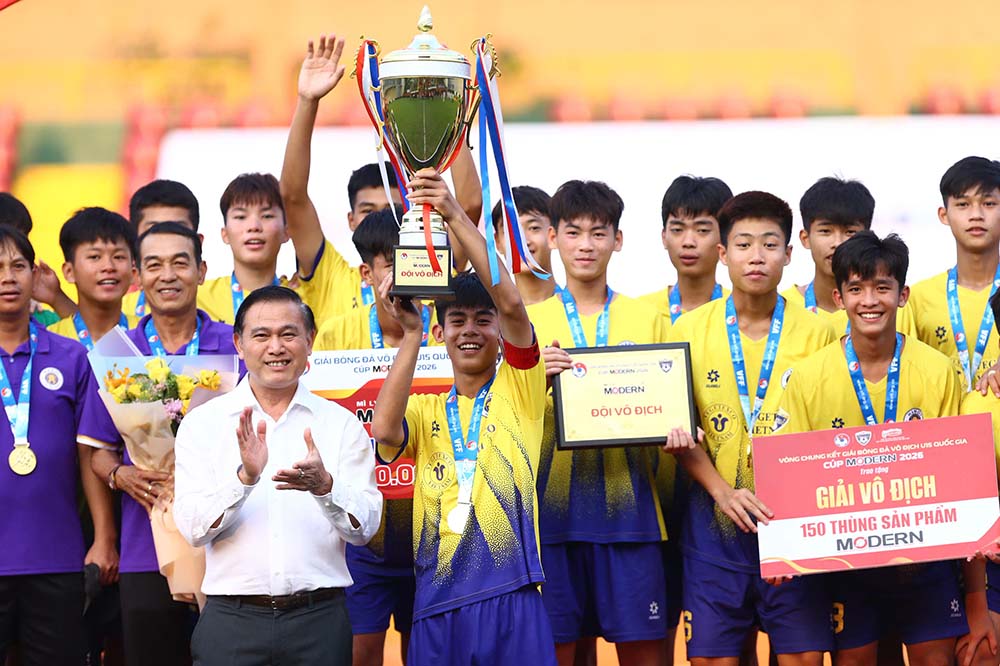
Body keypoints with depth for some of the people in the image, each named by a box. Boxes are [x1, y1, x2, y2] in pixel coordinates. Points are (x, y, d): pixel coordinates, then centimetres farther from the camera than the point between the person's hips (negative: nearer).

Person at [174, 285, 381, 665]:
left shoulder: (341, 424, 6)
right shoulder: (203, 423, 3)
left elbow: (363, 528, -3)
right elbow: (192, 527, -7)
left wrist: (324, 486, -22)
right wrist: (245, 477, -22)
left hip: (318, 619, 1)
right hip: (232, 619, -1)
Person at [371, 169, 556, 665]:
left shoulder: (519, 390, 8)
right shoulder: (426, 410, 16)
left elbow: (510, 302, -8)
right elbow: (384, 430, -8)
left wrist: (455, 215, -14)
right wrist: (410, 334, -6)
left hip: (512, 601, -3)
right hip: (437, 605, 3)